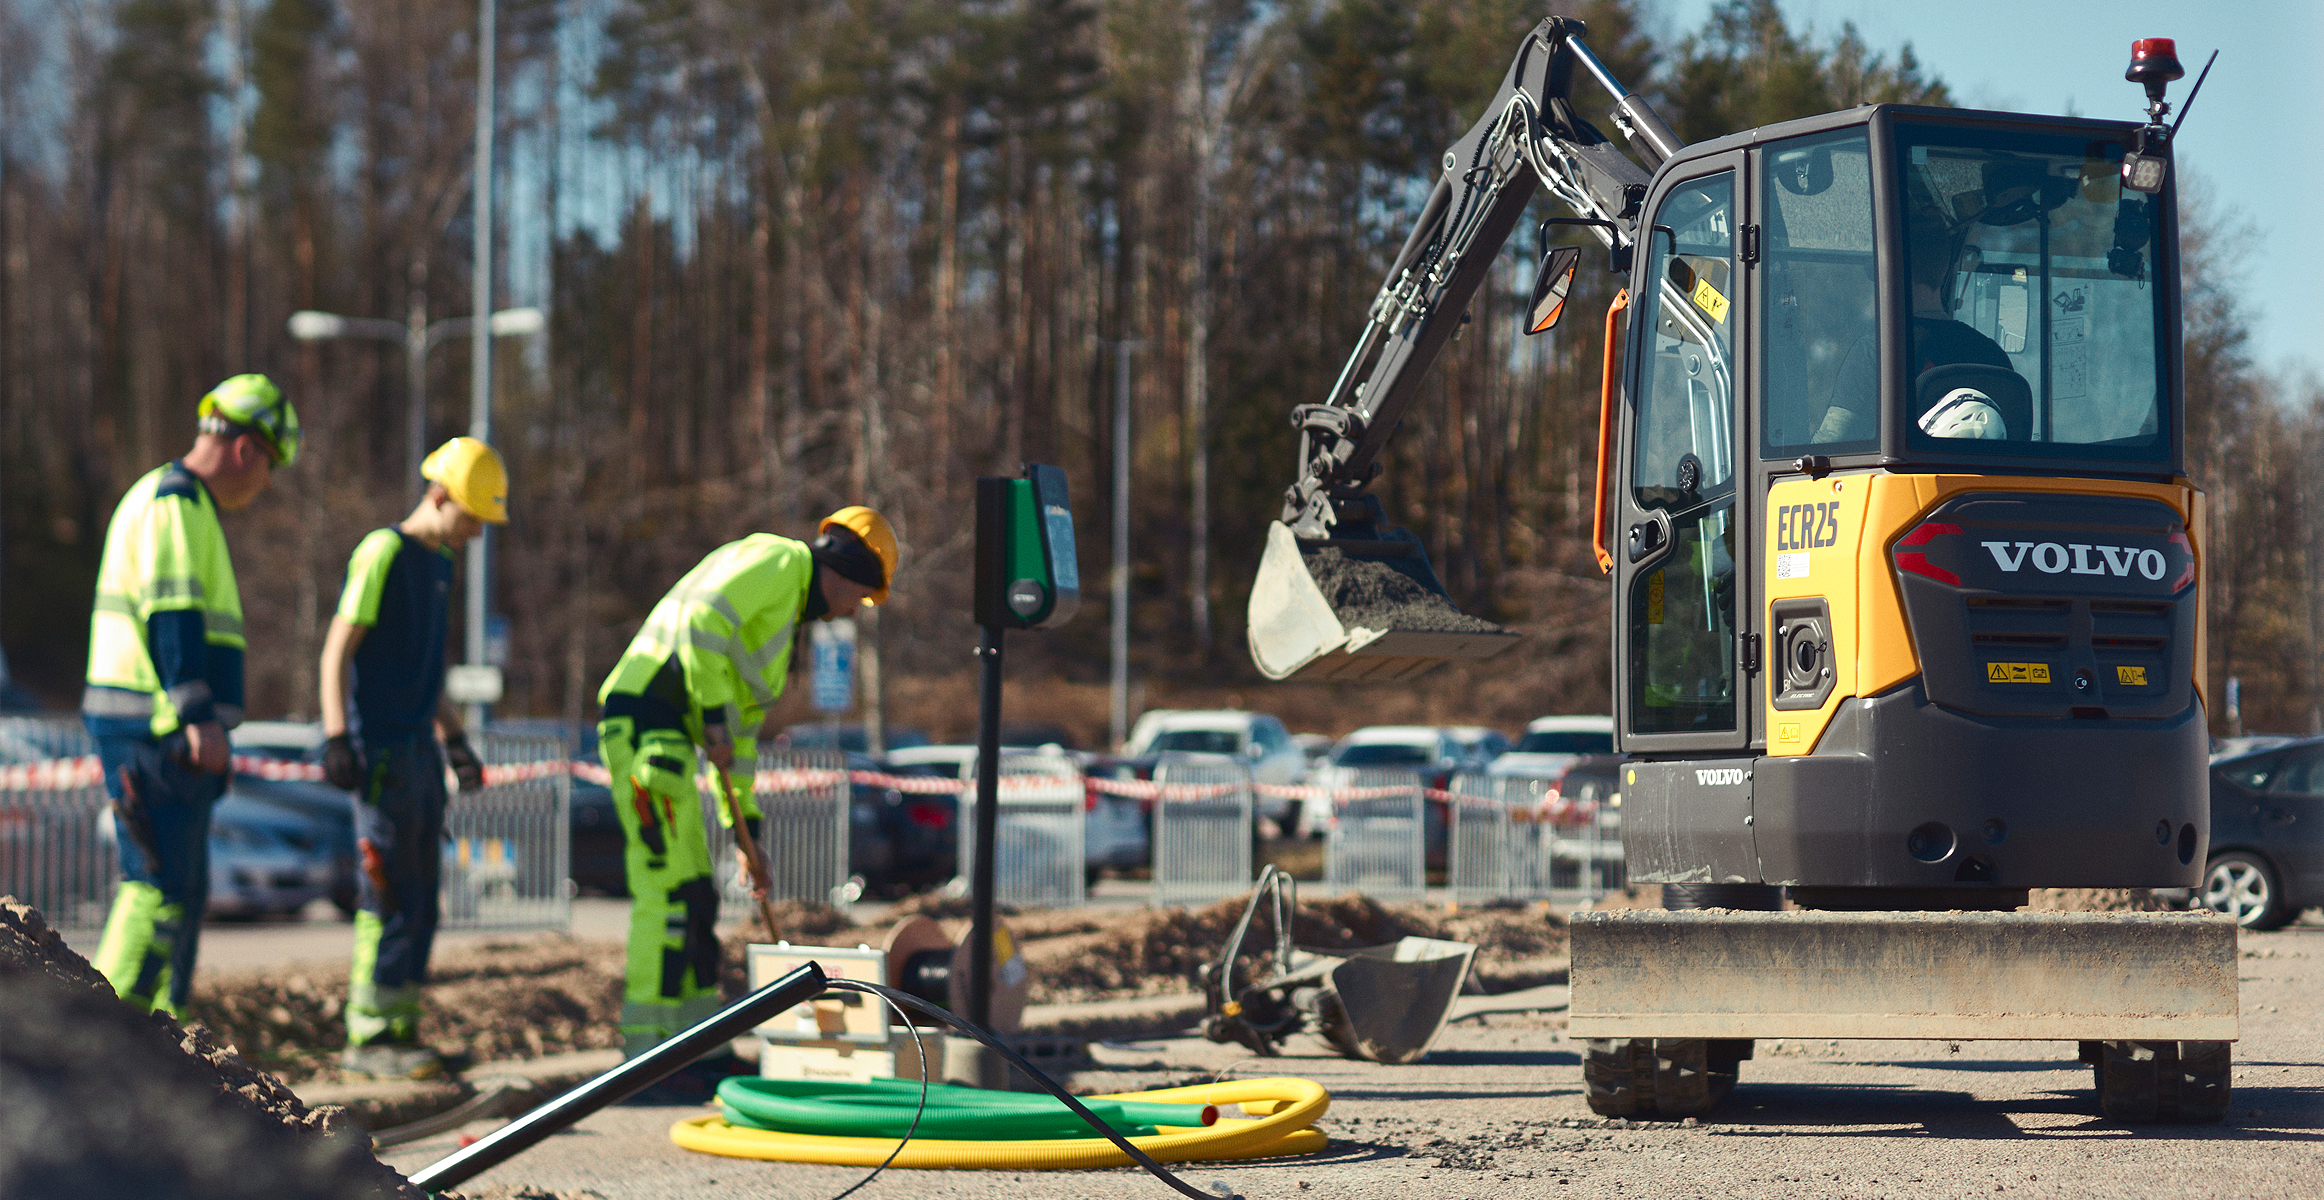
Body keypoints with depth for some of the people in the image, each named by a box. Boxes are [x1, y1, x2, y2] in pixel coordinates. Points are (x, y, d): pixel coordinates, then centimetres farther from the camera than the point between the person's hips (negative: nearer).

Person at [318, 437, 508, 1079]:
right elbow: (336, 651, -13)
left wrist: (455, 741, 23)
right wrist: (336, 739, -20)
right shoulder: (382, 552, -10)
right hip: (380, 751, -9)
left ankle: (397, 1031, 13)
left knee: (420, 902, 8)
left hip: (419, 751, 9)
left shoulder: (439, 564, 17)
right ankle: (368, 1036, -6)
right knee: (390, 899, -9)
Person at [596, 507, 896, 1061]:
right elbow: (704, 620, -19)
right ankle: (646, 1041, -12)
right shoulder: (780, 560, -2)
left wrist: (746, 820, 29)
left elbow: (742, 725, 31)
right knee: (668, 890, -12)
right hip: (650, 726, -10)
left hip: (660, 739, 10)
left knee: (693, 896, 12)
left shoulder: (779, 618, 28)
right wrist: (715, 713, -19)